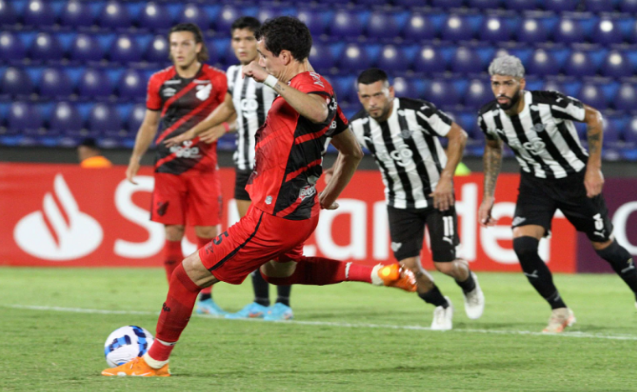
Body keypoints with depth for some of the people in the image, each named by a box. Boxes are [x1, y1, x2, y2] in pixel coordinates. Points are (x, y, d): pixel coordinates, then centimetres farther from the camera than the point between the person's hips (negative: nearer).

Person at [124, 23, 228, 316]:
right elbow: (149, 124, 15)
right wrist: (135, 159, 9)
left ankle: (206, 297, 11)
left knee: (207, 233, -3)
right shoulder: (159, 81, 6)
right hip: (168, 167, 1)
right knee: (173, 233, -1)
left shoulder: (216, 80, -1)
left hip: (203, 168, -1)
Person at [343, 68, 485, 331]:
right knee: (408, 267, -8)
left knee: (445, 265, -7)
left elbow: (458, 135, -14)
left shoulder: (418, 112, -24)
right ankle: (441, 307, 22)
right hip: (400, 202, 3)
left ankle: (469, 286, 31)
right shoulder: (358, 126, -11)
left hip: (437, 196, -3)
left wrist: (446, 178, -17)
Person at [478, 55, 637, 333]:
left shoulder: (549, 104, -30)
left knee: (604, 246, 6)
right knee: (522, 244, -17)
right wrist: (488, 196, 5)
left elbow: (593, 118, -13)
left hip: (576, 179, -3)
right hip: (535, 183, 3)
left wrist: (594, 168, -13)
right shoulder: (489, 118, -16)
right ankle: (559, 311, 0)